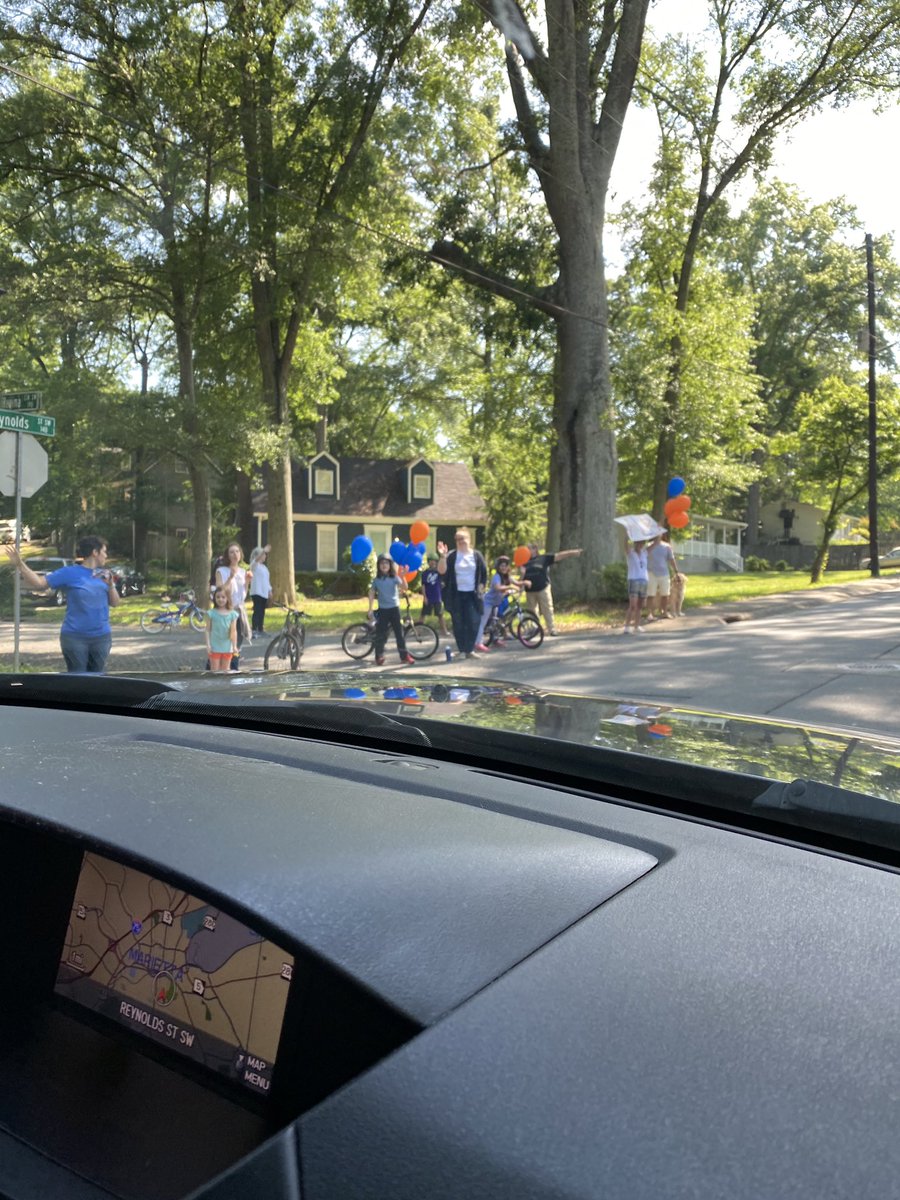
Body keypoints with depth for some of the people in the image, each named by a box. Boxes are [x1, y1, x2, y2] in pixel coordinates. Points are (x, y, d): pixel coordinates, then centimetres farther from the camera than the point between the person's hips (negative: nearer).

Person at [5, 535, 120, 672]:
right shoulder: (71, 573, -6)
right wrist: (20, 565, -21)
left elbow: (114, 603, 9)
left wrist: (111, 585, -9)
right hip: (74, 636, -4)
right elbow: (39, 583, -8)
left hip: (101, 636, 4)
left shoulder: (104, 574, 6)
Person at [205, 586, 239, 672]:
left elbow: (234, 631, 0)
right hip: (215, 648, -2)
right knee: (214, 671, 1)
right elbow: (208, 630, -3)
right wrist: (208, 645, -9)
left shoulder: (232, 614, 0)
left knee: (224, 671, 11)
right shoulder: (211, 613, -4)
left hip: (227, 648, 2)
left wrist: (234, 646, -4)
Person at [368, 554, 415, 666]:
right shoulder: (376, 580, 3)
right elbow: (371, 594, 10)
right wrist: (370, 609, 4)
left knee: (399, 632, 1)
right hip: (382, 610, 1)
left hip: (394, 608, -1)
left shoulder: (394, 578, -2)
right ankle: (379, 657, 9)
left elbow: (404, 587, -18)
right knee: (380, 634, 0)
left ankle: (405, 656, 7)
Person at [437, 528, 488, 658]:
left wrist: (481, 587, 1)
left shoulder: (477, 555, 3)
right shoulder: (452, 556, -1)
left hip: (472, 594, 1)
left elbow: (484, 574, 11)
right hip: (456, 595, -1)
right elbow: (441, 571, -13)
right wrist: (443, 556, -24)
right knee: (458, 624, 2)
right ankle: (461, 650, 12)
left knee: (473, 624, -4)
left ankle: (470, 650, 6)